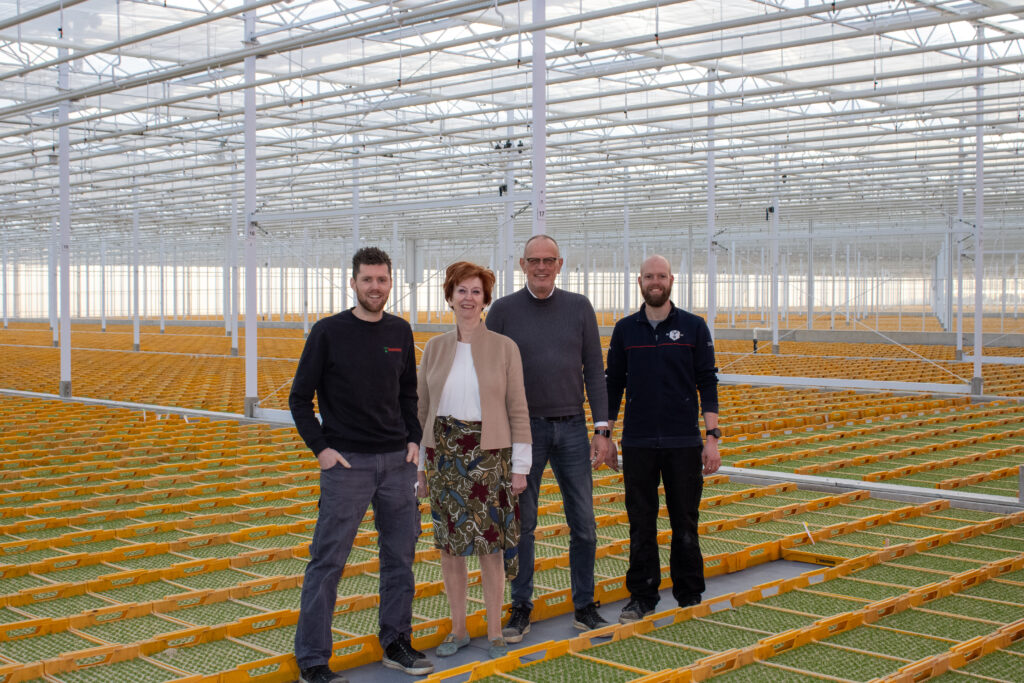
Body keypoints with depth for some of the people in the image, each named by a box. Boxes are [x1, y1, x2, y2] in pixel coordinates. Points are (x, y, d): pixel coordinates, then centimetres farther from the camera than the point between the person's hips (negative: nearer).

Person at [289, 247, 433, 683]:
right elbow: (300, 398, 0)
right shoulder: (328, 332, -4)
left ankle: (396, 643, 24)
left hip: (397, 461, 4)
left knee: (400, 555, 10)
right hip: (347, 463, -4)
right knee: (327, 561, -2)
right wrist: (321, 448, -9)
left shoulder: (400, 332, 8)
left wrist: (413, 439, 5)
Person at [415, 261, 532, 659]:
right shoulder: (435, 348, 5)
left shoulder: (504, 347, -2)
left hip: (489, 455, -3)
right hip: (444, 454, 3)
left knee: (490, 545, 2)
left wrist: (521, 464, -5)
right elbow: (422, 408, 9)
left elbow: (518, 409, -2)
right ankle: (458, 630, 22)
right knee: (449, 544, 8)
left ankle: (495, 632, 15)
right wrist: (418, 464, 7)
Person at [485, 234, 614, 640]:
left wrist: (603, 429, -1)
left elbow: (594, 372, 5)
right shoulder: (503, 310, 0)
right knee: (521, 524, 5)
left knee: (583, 523, 5)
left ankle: (584, 607, 17)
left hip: (571, 428, 2)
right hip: (524, 428, -1)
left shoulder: (579, 308, 5)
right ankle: (521, 608, 16)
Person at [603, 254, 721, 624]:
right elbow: (613, 385, 10)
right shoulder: (625, 329, 6)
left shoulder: (694, 327, 2)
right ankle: (642, 595, 16)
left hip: (684, 442, -1)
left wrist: (713, 437, -6)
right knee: (641, 525, 6)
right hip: (637, 443, 1)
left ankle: (690, 595, 20)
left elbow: (707, 384, 0)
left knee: (685, 524, 6)